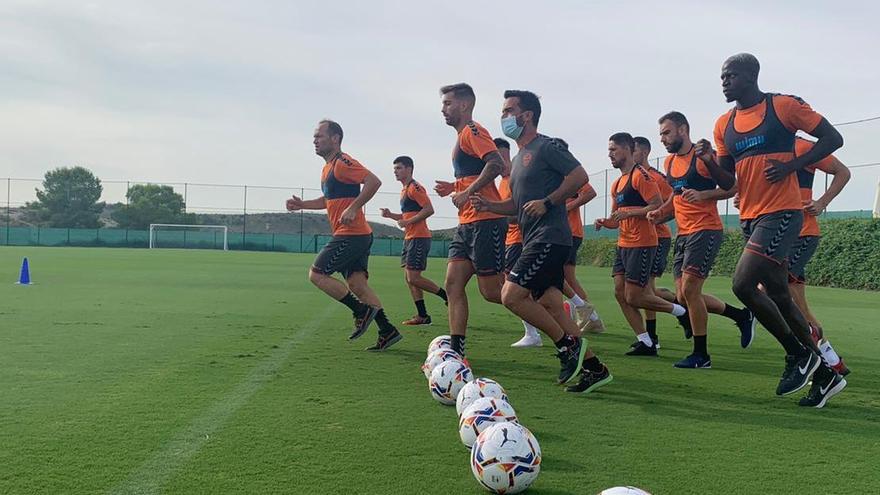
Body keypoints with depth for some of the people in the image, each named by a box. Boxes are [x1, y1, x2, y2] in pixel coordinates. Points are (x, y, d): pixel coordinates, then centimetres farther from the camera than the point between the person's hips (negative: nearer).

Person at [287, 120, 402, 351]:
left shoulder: (342, 163, -11)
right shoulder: (328, 167, 20)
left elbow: (373, 181, -22)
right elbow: (329, 200, 33)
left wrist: (353, 209, -25)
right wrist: (302, 204, 20)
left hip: (350, 234, -10)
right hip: (359, 236, 10)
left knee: (316, 274, -5)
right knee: (356, 283, 5)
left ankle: (363, 312, -3)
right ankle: (388, 331, 4)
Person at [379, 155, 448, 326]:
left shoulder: (415, 188, -11)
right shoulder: (405, 190, 20)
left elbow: (429, 210, -21)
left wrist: (408, 222, -19)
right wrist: (390, 215, 12)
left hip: (419, 238, -10)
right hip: (409, 238, 10)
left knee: (414, 278, -12)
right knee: (410, 278, 8)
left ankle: (447, 296, 1)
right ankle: (422, 315, 11)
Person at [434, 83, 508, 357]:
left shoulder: (472, 131, -8)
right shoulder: (462, 137, 22)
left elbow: (496, 164, -24)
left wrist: (467, 192, -21)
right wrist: (454, 188, 15)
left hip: (485, 221, -10)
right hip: (467, 223, 10)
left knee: (492, 291, -7)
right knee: (453, 283, 2)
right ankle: (456, 350, 3)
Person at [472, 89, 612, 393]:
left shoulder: (547, 146, -6)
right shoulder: (518, 158, 22)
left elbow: (580, 176, -15)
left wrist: (547, 202, -17)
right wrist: (489, 205, 10)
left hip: (549, 238, -10)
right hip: (534, 241, 10)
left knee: (511, 295, -16)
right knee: (549, 305, 5)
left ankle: (568, 345, -4)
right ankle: (594, 368, 10)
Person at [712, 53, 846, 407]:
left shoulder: (783, 106, -5)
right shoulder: (724, 125, 12)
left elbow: (832, 138, -3)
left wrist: (790, 166, -14)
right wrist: (710, 162, -5)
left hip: (781, 214, -7)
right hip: (750, 218, 8)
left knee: (743, 285, -18)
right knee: (779, 297, 10)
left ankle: (798, 353, 2)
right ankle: (825, 376, 22)